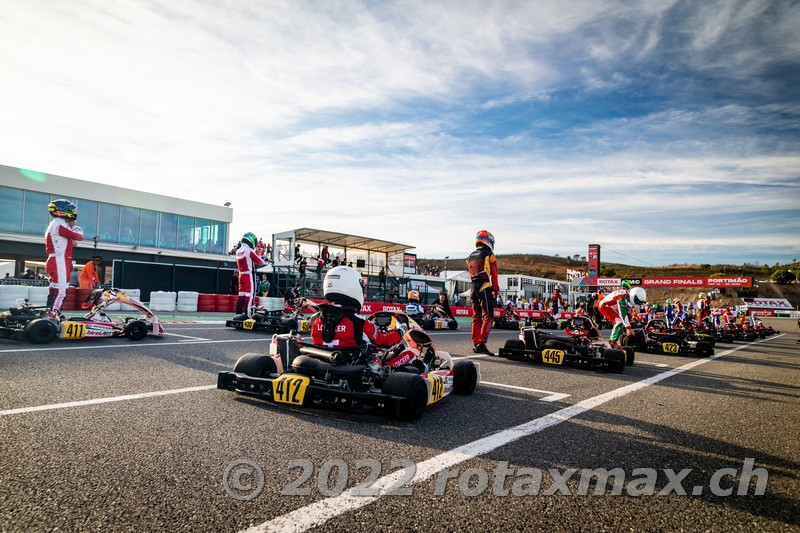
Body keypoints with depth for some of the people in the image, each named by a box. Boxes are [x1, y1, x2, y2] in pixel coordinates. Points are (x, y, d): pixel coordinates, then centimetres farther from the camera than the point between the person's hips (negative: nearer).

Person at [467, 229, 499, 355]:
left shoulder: (470, 257, 17)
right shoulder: (489, 255, -3)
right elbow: (494, 274, -5)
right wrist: (496, 289, -1)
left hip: (473, 287, 7)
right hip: (484, 287, -7)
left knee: (476, 316, 12)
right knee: (488, 316, -8)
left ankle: (475, 343, 14)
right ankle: (482, 343, -19)